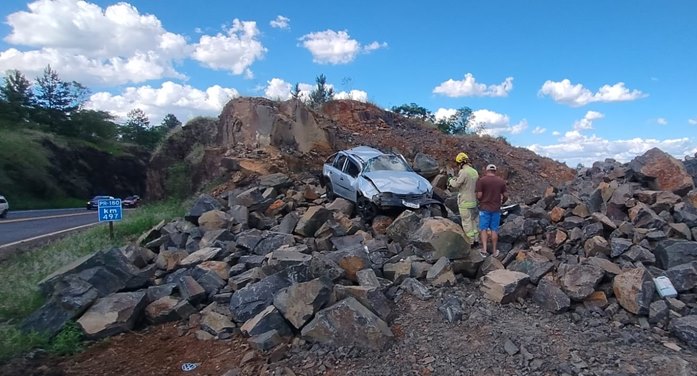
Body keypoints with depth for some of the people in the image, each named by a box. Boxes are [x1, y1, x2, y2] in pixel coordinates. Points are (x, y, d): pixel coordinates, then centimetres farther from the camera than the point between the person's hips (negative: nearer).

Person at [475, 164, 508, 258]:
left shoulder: (481, 180, -9)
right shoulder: (501, 181, 1)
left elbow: (479, 195, -13)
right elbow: (506, 196, 3)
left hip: (484, 208, -2)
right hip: (496, 209, 2)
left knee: (483, 229, 7)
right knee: (494, 230, 11)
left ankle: (484, 250, 0)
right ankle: (494, 251, 16)